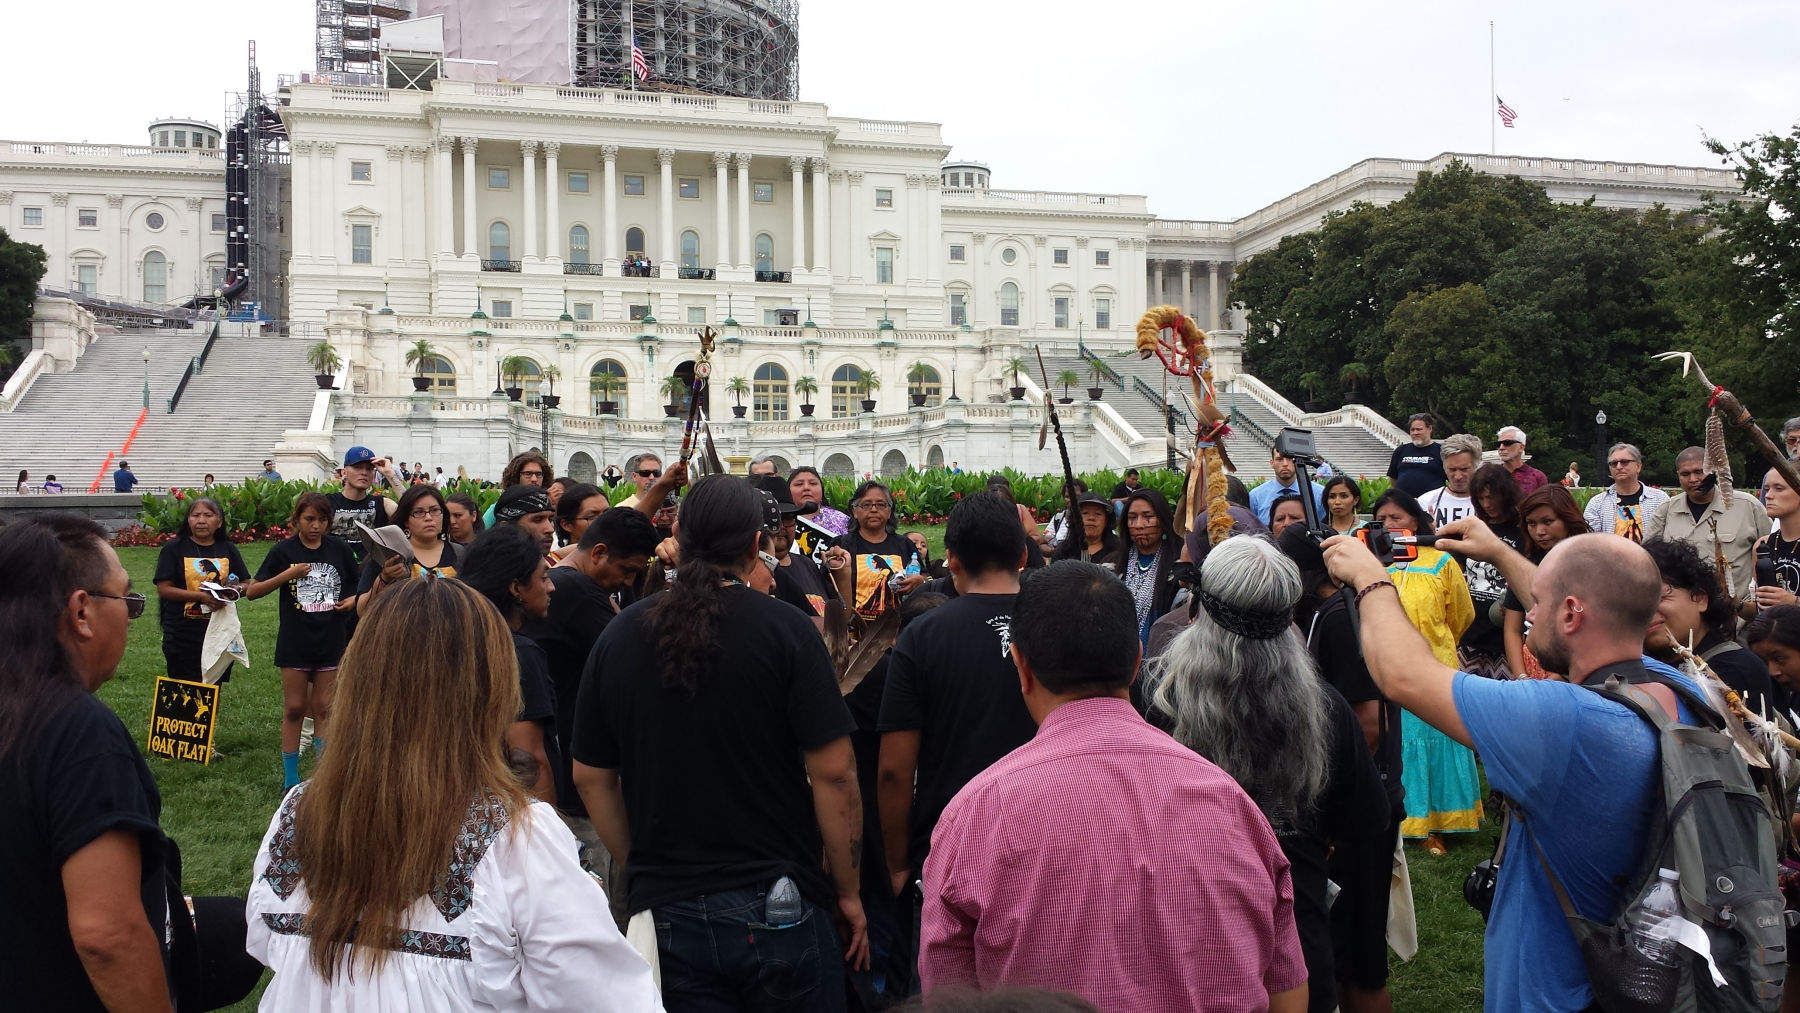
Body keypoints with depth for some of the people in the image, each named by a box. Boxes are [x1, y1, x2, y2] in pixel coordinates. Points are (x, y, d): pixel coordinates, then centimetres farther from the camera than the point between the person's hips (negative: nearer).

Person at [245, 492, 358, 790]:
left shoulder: (339, 549, 2)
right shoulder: (284, 550, -4)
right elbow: (251, 591, -5)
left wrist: (353, 599, -6)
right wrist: (287, 575, -17)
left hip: (331, 642, 2)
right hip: (295, 643, -1)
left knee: (323, 709, 8)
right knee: (294, 709, 4)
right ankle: (290, 779, 14)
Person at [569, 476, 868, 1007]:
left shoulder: (618, 635, 1)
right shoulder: (785, 629, -12)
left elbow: (591, 778, 7)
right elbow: (834, 772, -13)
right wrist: (848, 892, -2)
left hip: (662, 911, 3)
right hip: (777, 904, -3)